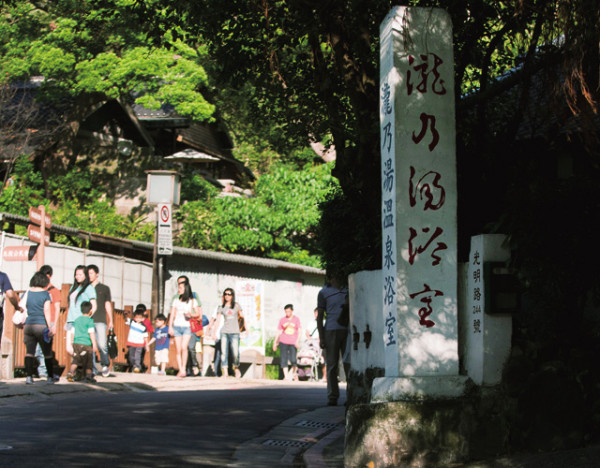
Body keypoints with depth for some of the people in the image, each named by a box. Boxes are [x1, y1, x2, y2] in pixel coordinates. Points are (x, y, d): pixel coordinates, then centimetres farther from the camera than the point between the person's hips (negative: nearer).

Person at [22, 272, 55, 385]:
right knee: (47, 353, 7)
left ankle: (29, 376, -7)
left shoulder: (27, 293, 7)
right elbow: (47, 311, -9)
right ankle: (50, 377, 12)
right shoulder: (46, 294, -3)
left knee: (29, 352, 2)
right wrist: (50, 326, -9)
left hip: (28, 325, 3)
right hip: (41, 325, -3)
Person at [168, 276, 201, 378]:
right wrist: (170, 326, -1)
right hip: (177, 326, 2)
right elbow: (172, 314, 8)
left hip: (187, 327, -2)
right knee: (178, 350, -1)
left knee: (184, 347, -19)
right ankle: (180, 370, 5)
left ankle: (183, 368, -11)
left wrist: (191, 315, -14)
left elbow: (198, 313, 7)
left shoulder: (192, 301, 5)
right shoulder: (176, 300, 10)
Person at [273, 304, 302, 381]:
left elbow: (299, 331, 4)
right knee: (283, 359, -7)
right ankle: (286, 375, -4)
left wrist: (297, 341, -9)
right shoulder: (282, 320, 10)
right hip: (284, 342, 2)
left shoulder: (296, 319, 8)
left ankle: (294, 371, 18)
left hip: (293, 342, -1)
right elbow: (278, 332, 14)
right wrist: (275, 343, 12)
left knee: (293, 359, -10)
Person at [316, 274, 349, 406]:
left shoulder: (348, 289, 13)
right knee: (332, 365, 0)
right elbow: (320, 316, 2)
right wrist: (321, 337, -5)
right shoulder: (324, 292, 3)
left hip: (347, 331, 2)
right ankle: (332, 397, 4)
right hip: (331, 331, -2)